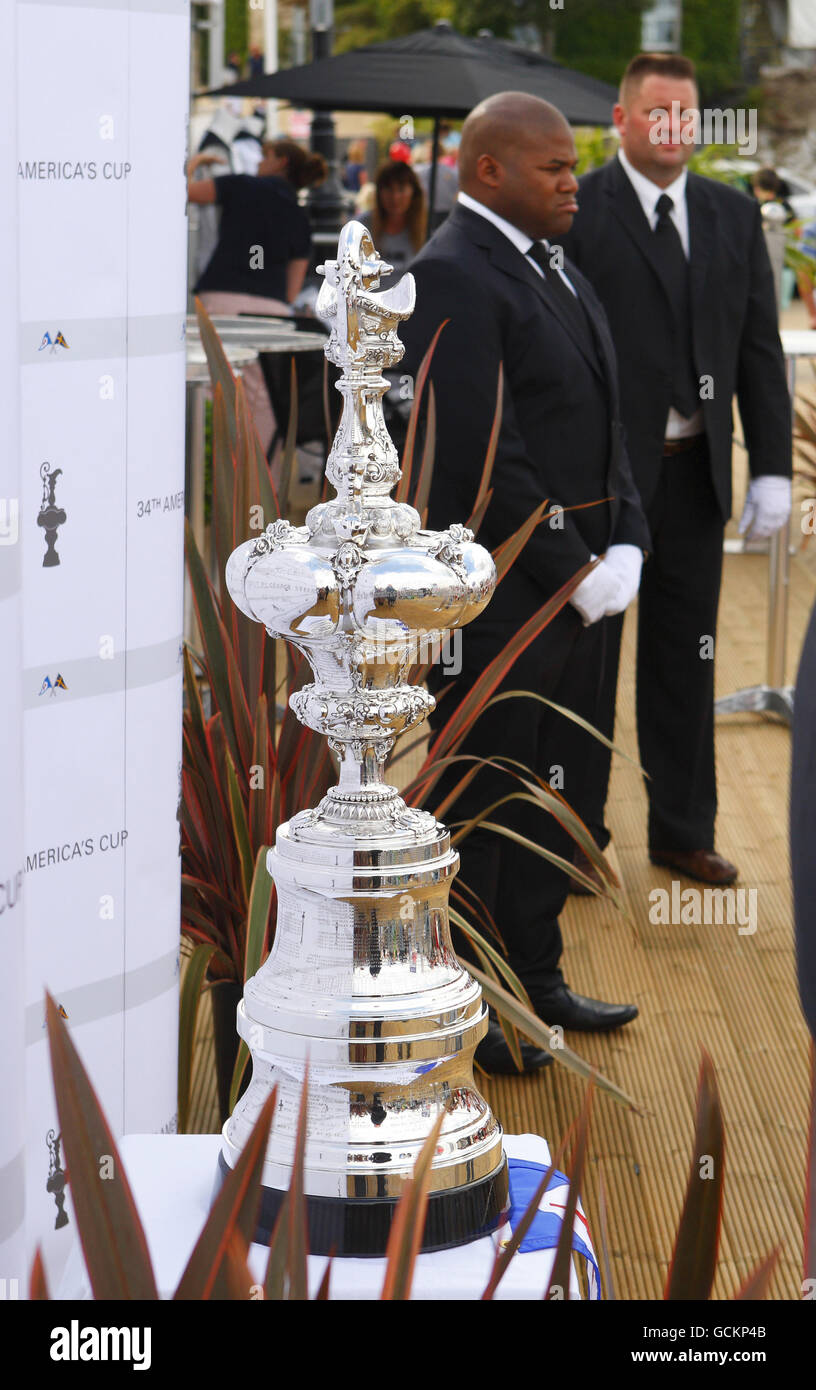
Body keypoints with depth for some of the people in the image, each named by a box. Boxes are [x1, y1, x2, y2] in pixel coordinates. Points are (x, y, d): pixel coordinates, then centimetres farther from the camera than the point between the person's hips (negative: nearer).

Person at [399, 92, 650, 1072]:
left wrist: (624, 547, 2)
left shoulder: (555, 273, 15)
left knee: (548, 793, 18)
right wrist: (574, 570, -17)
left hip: (575, 583, 9)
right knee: (477, 804, 1)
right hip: (497, 594, -9)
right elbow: (477, 456, -22)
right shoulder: (451, 276, -16)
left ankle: (533, 979, 31)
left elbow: (601, 426, 16)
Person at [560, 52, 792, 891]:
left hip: (694, 474, 4)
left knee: (687, 656, 12)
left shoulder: (734, 217, 9)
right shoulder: (575, 213, -6)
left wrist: (772, 467, 2)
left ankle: (682, 830, 24)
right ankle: (576, 830, 19)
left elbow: (759, 350, 9)